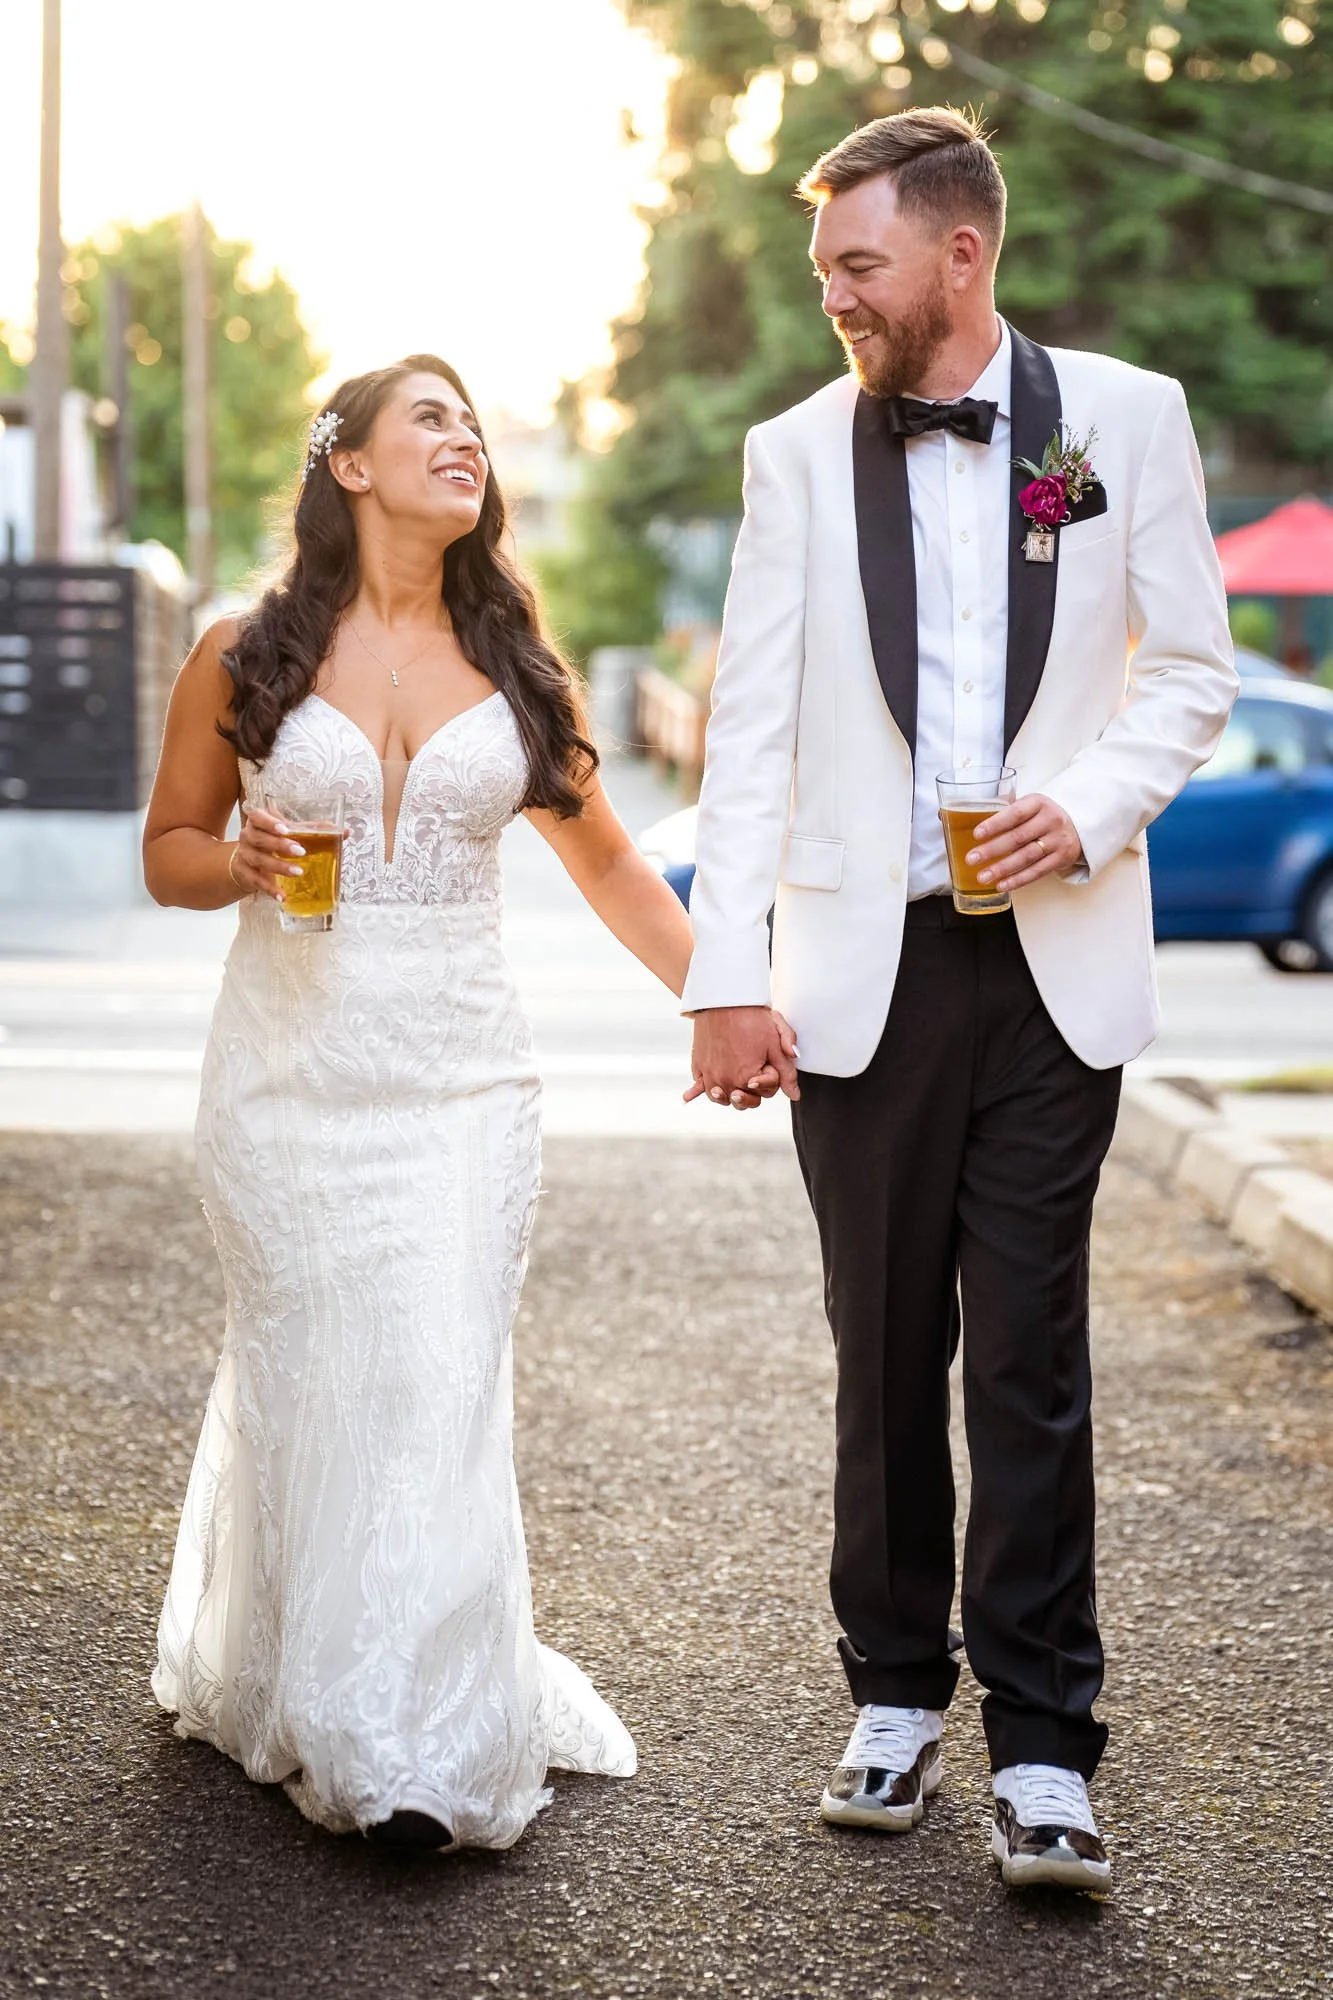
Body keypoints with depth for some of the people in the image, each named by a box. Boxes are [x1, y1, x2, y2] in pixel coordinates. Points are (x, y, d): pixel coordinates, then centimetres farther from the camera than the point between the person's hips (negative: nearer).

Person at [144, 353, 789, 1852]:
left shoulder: (512, 664, 8)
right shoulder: (245, 656, 2)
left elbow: (604, 858, 16)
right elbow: (170, 844, 10)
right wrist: (244, 868, -12)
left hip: (461, 1071, 1)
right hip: (291, 1058, -1)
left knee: (441, 1388, -6)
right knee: (298, 1382, 5)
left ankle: (421, 1754, -1)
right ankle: (278, 1688, 28)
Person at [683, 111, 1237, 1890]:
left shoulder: (1125, 415, 4)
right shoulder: (798, 454, 5)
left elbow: (1193, 666, 8)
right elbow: (751, 727, 2)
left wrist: (1094, 806, -11)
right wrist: (726, 972, -5)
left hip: (1052, 960, -1)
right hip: (865, 967, 1)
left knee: (1031, 1362, -2)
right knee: (886, 1354, 8)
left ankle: (1041, 1754, 6)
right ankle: (897, 1697, 24)